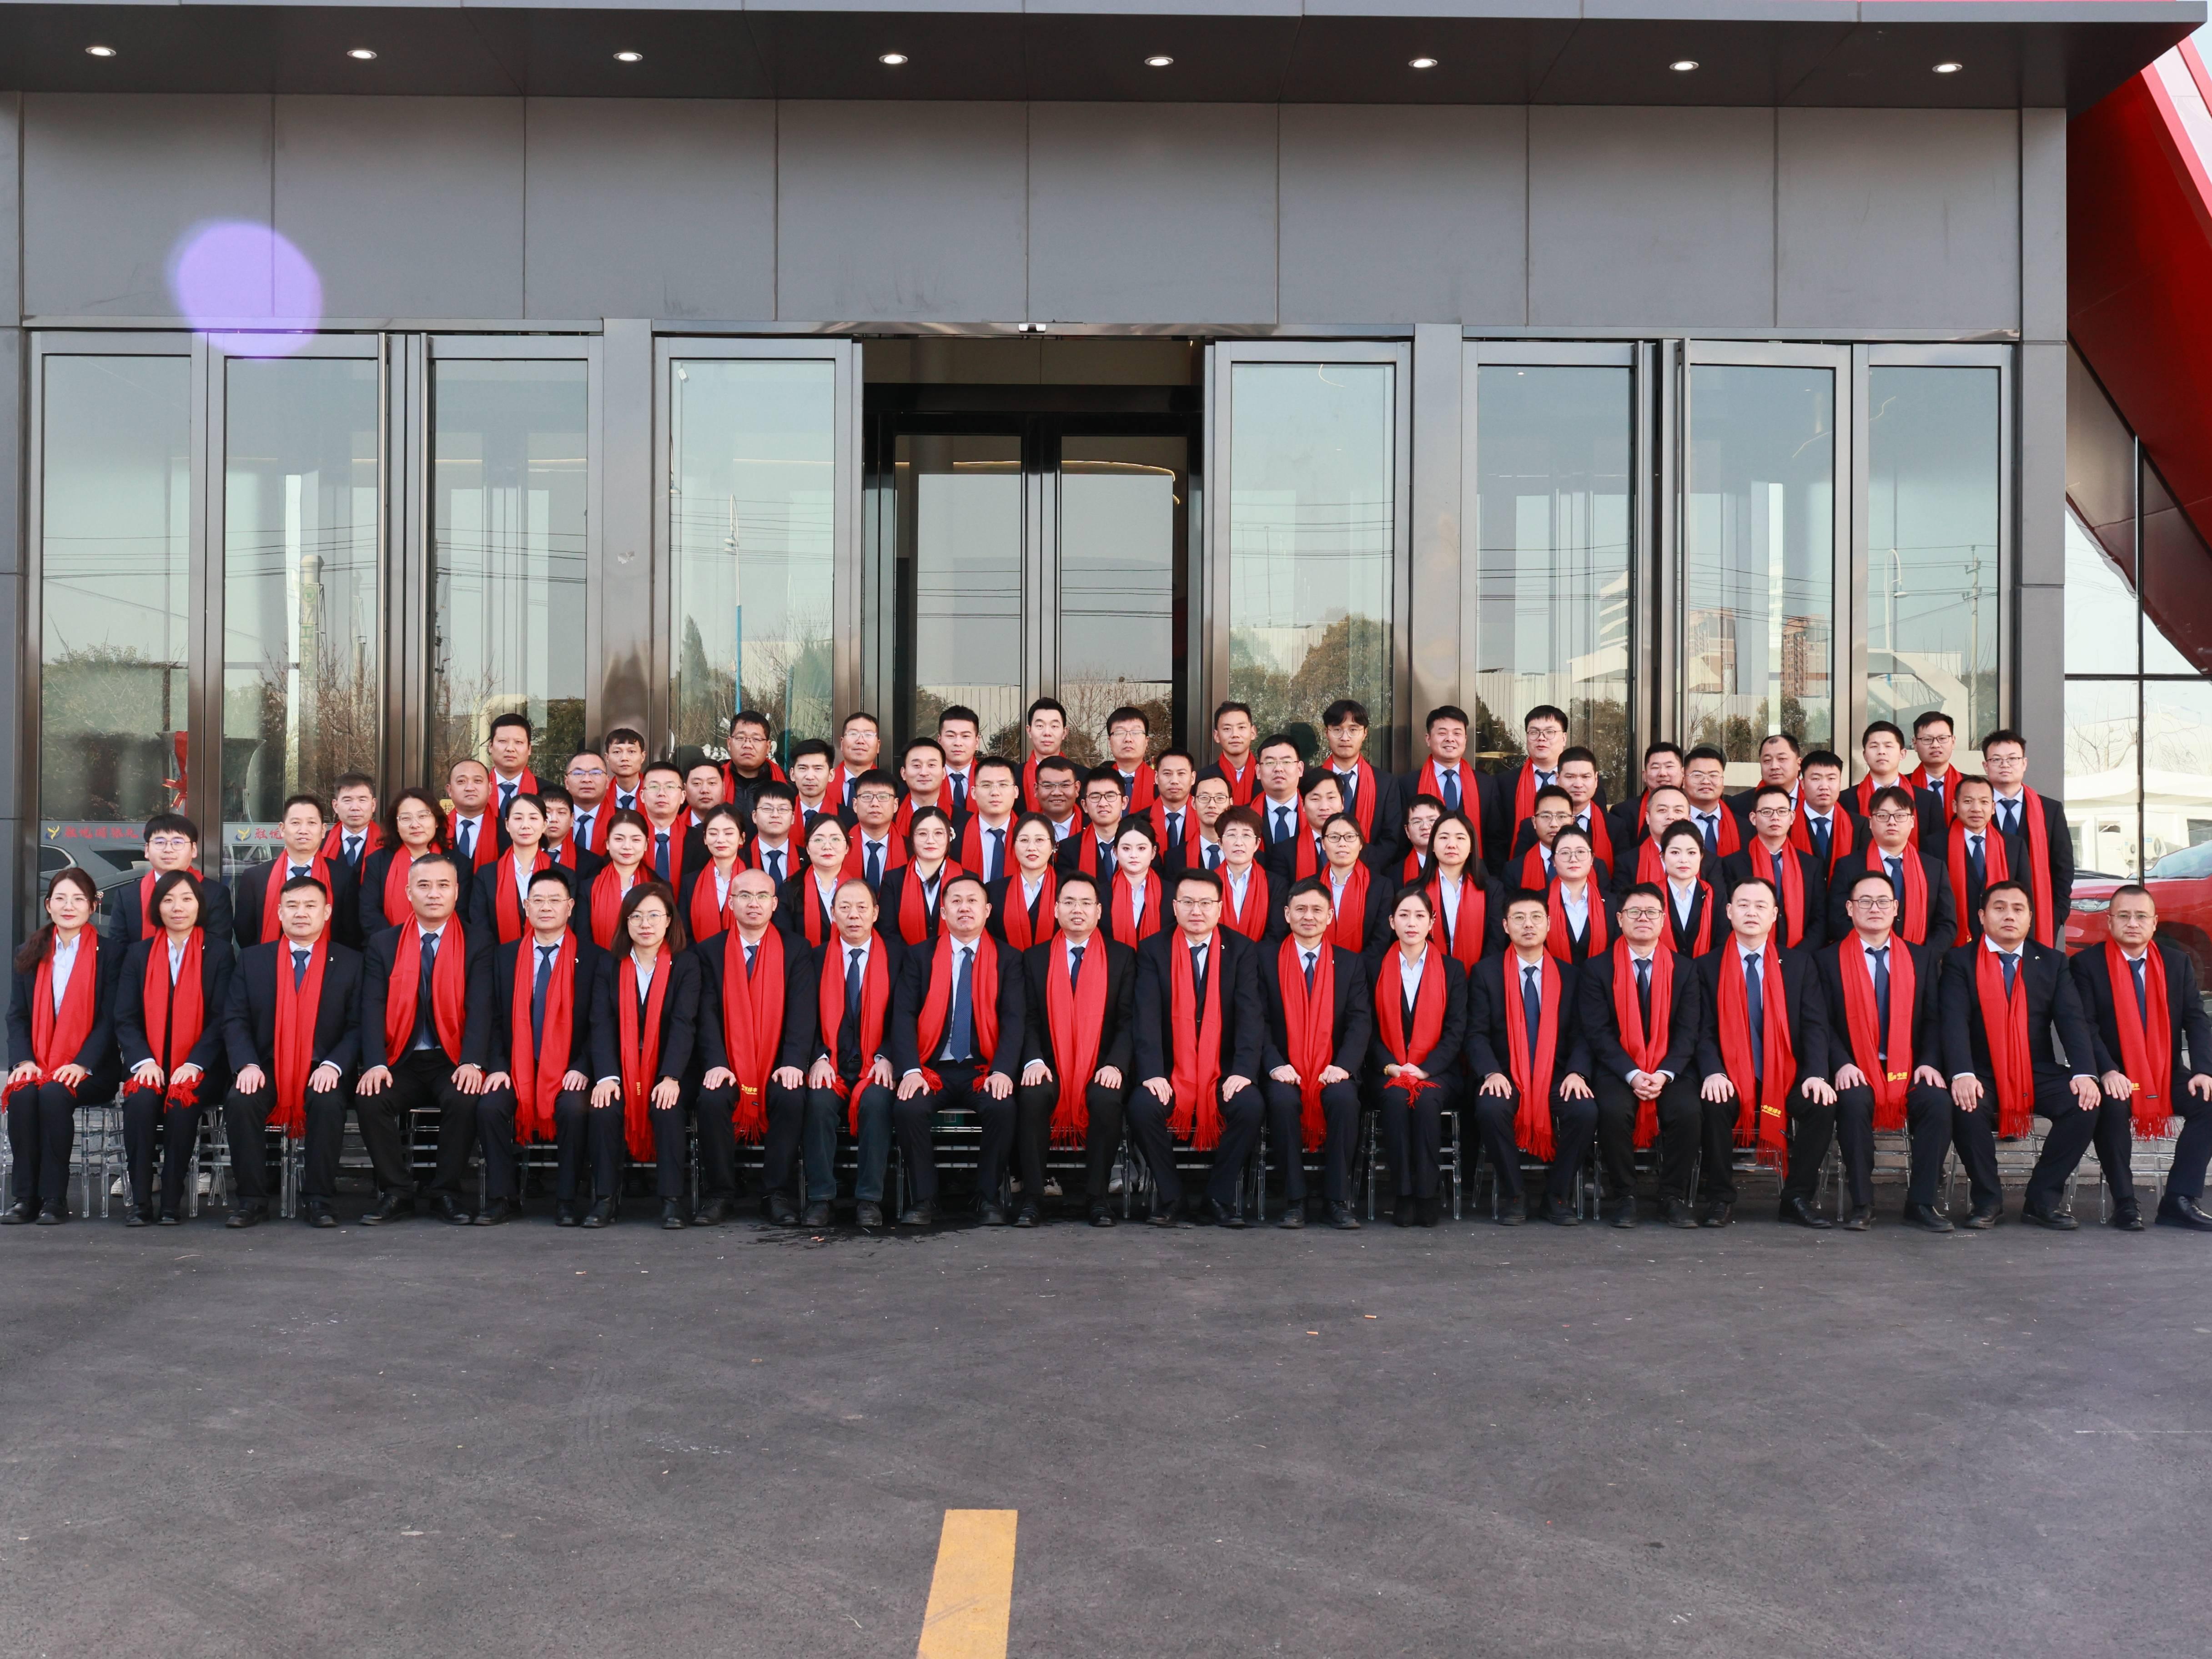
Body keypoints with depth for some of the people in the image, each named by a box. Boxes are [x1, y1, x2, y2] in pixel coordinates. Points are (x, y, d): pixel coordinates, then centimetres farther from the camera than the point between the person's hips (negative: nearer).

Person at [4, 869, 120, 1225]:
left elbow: (110, 1018, -5)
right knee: (22, 1094, -29)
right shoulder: (30, 954, 14)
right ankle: (26, 1196, -22)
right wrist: (23, 1060, -10)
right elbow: (17, 1016, 8)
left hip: (90, 1070, -3)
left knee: (54, 1094, -33)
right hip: (37, 1065, 3)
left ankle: (54, 1198, -26)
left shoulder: (108, 954, 2)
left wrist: (83, 1064, -18)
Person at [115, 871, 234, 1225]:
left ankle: (171, 1201, -21)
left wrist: (194, 1064, -16)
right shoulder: (139, 954, 13)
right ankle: (140, 1201, -22)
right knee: (140, 1101, -30)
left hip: (200, 1068, -2)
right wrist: (144, 1061, -13)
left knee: (183, 1102, -32)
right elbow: (125, 1018, 5)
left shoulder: (218, 953, 5)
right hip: (149, 1065, 2)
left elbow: (222, 1018, -2)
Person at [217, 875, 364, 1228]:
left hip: (321, 1072, -1)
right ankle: (251, 1200, -16)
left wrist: (333, 1065, -16)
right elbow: (235, 1020, 5)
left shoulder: (350, 963, 7)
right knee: (240, 1102, -29)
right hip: (266, 1068, 2)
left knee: (330, 1103, -33)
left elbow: (358, 1026, 1)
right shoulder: (252, 960, 11)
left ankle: (317, 1200, -20)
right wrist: (247, 1064, -13)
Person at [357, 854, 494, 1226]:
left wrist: (471, 1063, -24)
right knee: (369, 1098, -26)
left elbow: (480, 1007, -8)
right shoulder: (383, 945, 9)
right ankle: (396, 1192, -9)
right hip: (401, 1062, 2)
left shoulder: (477, 944, 4)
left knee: (464, 1100, -31)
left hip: (452, 1062, -2)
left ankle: (446, 1192, -11)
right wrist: (376, 1064, -19)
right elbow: (373, 1009, -2)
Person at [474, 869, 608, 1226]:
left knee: (575, 1109, -31)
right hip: (516, 1070, 2)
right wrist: (498, 1068, -7)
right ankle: (500, 1197, -11)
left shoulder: (593, 958, 4)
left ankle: (567, 1199, -15)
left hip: (568, 1071, -2)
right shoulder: (505, 955, 11)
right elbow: (495, 1019, 7)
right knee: (489, 1106, -25)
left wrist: (581, 1069, -13)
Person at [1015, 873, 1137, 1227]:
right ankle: (1031, 1197, -20)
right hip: (1050, 1066, 1)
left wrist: (1116, 1064, -15)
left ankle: (1096, 1198, -19)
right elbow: (1028, 1018, 4)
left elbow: (1129, 1019, 0)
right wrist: (1034, 1060, -14)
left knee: (1107, 1098, -33)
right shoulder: (1035, 958, 11)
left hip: (1101, 1068, -1)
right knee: (1032, 1095, -31)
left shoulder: (1122, 957, 7)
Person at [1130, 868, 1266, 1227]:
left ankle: (1221, 1197, -8)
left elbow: (1250, 1014, -6)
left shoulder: (1242, 949, 3)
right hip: (1171, 1071, 0)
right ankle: (1169, 1198, -7)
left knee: (1250, 1106, -29)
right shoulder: (1153, 950, 2)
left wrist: (1243, 1071, -20)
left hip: (1224, 1072, 0)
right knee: (1142, 1107, -28)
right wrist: (1152, 1073, -21)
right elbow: (1147, 1016, -8)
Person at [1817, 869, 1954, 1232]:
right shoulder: (1830, 960, 6)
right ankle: (1861, 1203, -21)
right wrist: (1843, 1064, -17)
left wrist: (1929, 1063, -8)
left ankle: (1921, 1202, -17)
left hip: (1909, 1070, 2)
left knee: (1939, 1101, -28)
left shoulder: (1923, 957, 14)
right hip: (1857, 1072, -2)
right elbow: (1824, 1023, -1)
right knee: (1853, 1101, -34)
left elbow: (1933, 1018, 8)